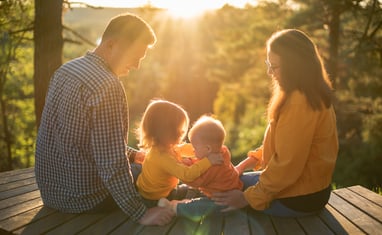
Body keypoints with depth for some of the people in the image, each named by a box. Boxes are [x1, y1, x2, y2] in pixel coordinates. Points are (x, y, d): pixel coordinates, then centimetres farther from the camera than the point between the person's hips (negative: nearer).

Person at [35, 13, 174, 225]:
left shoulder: (66, 71, 3)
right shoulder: (107, 86, -26)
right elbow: (112, 163, -28)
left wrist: (132, 154, 14)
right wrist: (140, 213, -22)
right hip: (84, 198, -8)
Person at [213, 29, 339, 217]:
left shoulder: (299, 103, -26)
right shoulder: (313, 95, 6)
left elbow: (287, 165, -26)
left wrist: (248, 198, -17)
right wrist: (250, 161, 9)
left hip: (297, 200, -9)